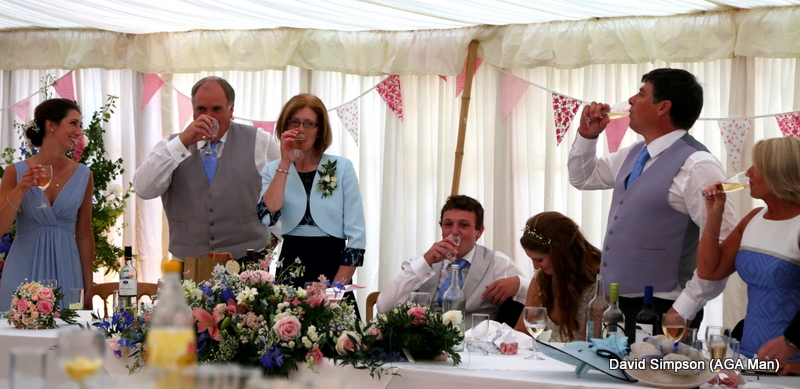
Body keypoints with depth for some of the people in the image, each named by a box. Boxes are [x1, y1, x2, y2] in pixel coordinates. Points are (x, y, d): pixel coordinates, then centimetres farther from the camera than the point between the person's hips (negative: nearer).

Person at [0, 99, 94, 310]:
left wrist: (88, 286, 5)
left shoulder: (83, 176, 2)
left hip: (65, 270, 2)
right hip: (24, 270, -2)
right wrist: (20, 191, -19)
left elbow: (84, 235, 6)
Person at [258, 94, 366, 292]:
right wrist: (285, 163, -13)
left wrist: (338, 285, -11)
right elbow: (268, 216, -14)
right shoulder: (273, 170, 5)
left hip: (332, 264, -1)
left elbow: (356, 233, -3)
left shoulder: (342, 167, 1)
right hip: (291, 266, 1)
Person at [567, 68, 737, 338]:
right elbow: (583, 178, 28)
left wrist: (684, 309, -19)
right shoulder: (633, 155, 11)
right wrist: (587, 135, 11)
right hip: (615, 304, 8)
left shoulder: (696, 166, -16)